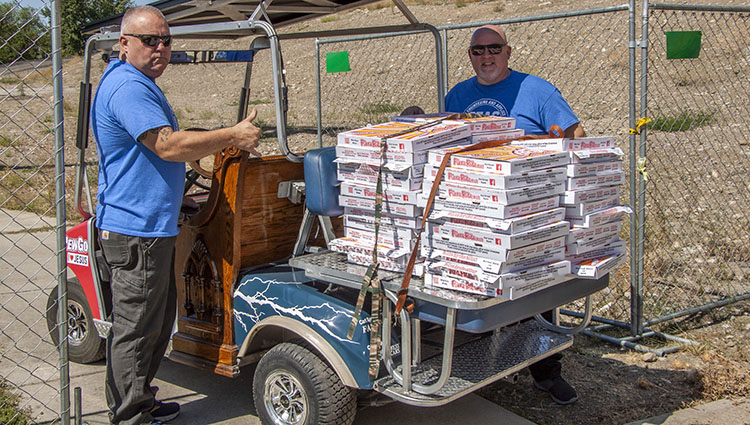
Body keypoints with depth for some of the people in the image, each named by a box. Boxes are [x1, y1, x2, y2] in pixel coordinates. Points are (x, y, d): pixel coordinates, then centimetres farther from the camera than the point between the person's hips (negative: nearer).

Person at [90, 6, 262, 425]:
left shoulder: (142, 85, 19)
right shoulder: (127, 87, -18)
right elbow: (169, 146, -25)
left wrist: (227, 142, 17)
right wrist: (233, 136, -15)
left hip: (154, 225, 11)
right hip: (136, 228, -11)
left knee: (158, 319, 19)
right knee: (135, 327, -3)